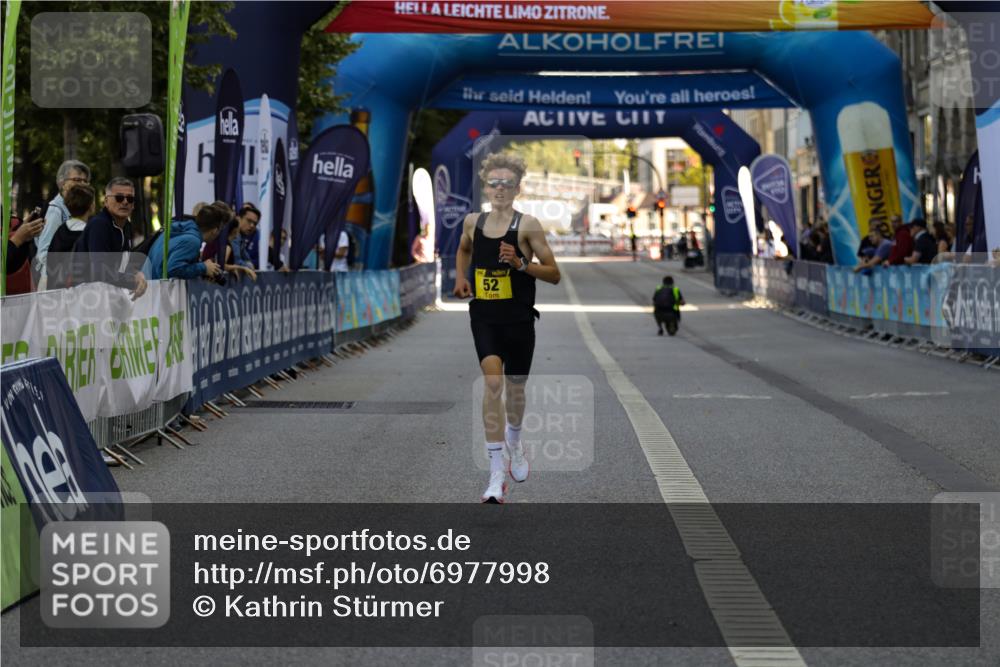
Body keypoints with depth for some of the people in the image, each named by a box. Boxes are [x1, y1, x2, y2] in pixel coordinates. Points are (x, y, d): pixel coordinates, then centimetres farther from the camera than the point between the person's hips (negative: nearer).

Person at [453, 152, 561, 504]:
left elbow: (554, 274, -6)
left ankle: (514, 443, 49)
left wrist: (520, 263, -21)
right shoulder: (472, 222, 4)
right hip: (484, 317, 1)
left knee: (515, 387, 14)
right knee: (492, 380, -19)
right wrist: (460, 277, 11)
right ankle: (496, 473, -22)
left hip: (519, 318, -1)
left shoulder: (527, 225, -7)